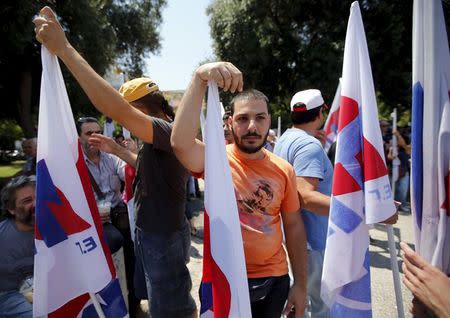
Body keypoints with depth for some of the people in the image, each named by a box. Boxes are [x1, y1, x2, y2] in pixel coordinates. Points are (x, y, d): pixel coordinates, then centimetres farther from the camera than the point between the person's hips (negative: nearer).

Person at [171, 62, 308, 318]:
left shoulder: (284, 170, -5)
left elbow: (294, 225, 1)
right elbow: (180, 142, -35)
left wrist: (301, 284, 3)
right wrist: (200, 79, -42)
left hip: (275, 279, 3)